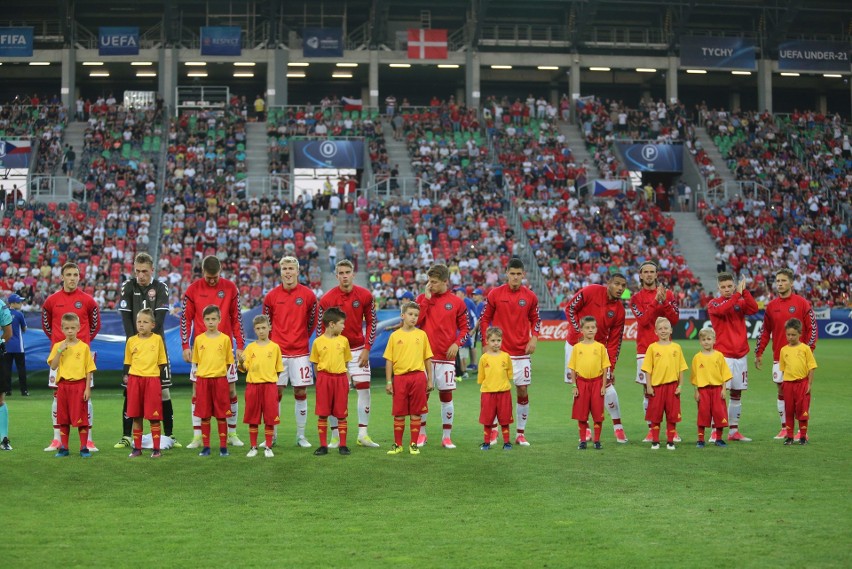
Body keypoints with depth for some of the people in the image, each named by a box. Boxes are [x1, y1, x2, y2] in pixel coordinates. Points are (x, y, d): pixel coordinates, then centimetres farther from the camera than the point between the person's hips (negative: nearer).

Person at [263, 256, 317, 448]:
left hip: (300, 351, 0)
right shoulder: (271, 296, 1)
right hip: (277, 351, 0)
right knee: (275, 393, 1)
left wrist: (300, 339, 11)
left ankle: (301, 436, 12)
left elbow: (312, 322, 9)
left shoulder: (308, 295, -1)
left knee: (301, 392, 3)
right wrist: (274, 342, 11)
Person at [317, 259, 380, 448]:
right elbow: (321, 328, -1)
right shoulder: (327, 299, -8)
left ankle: (363, 435, 4)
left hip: (358, 350, 1)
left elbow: (371, 322, 2)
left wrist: (366, 349, -4)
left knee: (364, 389, -2)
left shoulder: (365, 296, -5)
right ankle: (335, 436, 7)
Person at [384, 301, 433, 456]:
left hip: (418, 376, 0)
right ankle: (397, 444, 14)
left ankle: (414, 444, 12)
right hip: (400, 377, 0)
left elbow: (427, 359, 9)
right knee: (399, 413, 5)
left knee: (415, 413, 4)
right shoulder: (395, 336, 3)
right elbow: (389, 360, 4)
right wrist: (389, 382, 0)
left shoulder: (421, 334, 5)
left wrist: (430, 379, 5)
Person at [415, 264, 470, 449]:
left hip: (446, 357, -1)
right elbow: (416, 320, -8)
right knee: (422, 394, 3)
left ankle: (447, 437, 8)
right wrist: (426, 299, -10)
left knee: (446, 395, 1)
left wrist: (457, 344, -9)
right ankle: (421, 434, 16)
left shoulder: (457, 302, 2)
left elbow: (465, 327, 6)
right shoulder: (422, 298, 5)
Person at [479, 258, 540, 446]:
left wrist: (534, 337, -2)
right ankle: (493, 431, 13)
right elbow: (485, 319, 5)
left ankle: (521, 434, 12)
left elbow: (535, 319, 13)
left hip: (522, 353, 1)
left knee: (523, 392, 2)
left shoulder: (530, 296, 2)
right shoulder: (495, 294, -2)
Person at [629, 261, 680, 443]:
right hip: (645, 350, 0)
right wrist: (655, 301, -19)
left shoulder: (668, 294, 7)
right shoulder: (636, 297, 3)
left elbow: (675, 319, -2)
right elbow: (643, 320, -12)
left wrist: (665, 302, -14)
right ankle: (651, 429, 7)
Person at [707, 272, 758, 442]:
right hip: (723, 355, -5)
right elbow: (722, 310, -23)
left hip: (741, 355, 5)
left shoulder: (740, 302, 11)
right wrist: (737, 294, -20)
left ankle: (734, 431, 16)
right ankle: (716, 431, -10)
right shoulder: (714, 304, 0)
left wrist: (744, 291, -15)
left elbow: (754, 309, -9)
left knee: (737, 393, 9)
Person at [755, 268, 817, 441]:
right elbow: (765, 331, 13)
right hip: (779, 356, 4)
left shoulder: (802, 303, -4)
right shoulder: (771, 306, 8)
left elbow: (812, 328, -5)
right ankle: (784, 428, 14)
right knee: (781, 390, 6)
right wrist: (759, 353, 10)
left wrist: (808, 350, -13)